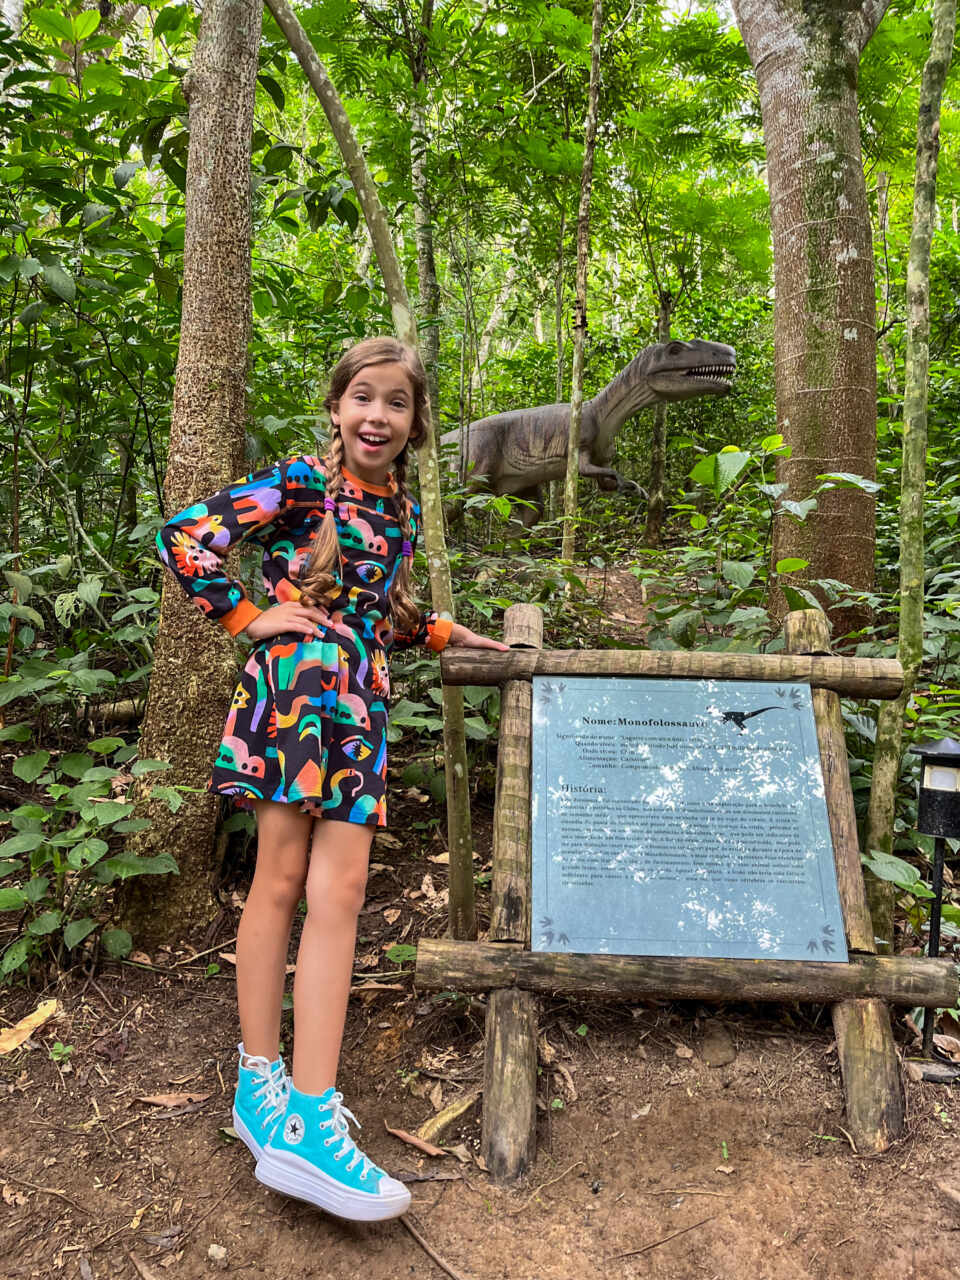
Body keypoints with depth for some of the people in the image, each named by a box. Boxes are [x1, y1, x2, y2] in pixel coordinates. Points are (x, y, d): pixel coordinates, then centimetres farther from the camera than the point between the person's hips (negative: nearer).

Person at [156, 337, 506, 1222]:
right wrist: (249, 617, -7)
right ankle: (262, 1083, 12)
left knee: (339, 888, 1)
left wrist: (447, 634, 24)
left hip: (360, 697, 6)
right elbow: (182, 538, -5)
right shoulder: (301, 483, -2)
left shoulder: (403, 506, 18)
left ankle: (306, 1117, 9)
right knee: (282, 879, -2)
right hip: (297, 682, -6)